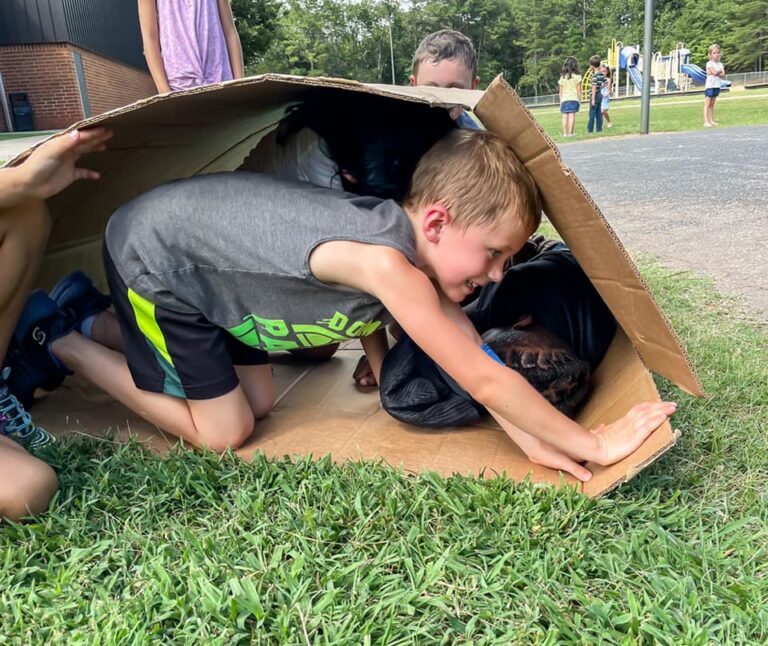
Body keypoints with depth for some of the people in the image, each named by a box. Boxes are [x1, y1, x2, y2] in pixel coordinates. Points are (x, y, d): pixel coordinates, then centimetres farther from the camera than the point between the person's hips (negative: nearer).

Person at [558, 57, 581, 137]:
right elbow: (579, 90, 2)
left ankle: (565, 133, -3)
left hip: (564, 99, 2)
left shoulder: (562, 78, 7)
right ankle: (570, 133, -11)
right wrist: (579, 99, 10)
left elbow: (560, 91, 9)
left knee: (565, 116, 0)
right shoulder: (577, 77, 1)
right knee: (572, 116, -7)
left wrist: (561, 101, 15)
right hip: (573, 99, -2)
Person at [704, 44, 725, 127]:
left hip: (717, 86, 6)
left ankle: (711, 120, 10)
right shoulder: (709, 64, -7)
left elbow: (723, 76, 1)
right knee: (707, 104, -6)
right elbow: (715, 72, -21)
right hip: (709, 86, -6)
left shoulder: (720, 64, 11)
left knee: (712, 104, 10)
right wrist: (720, 71, -2)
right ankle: (706, 121, -9)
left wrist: (717, 73, -14)